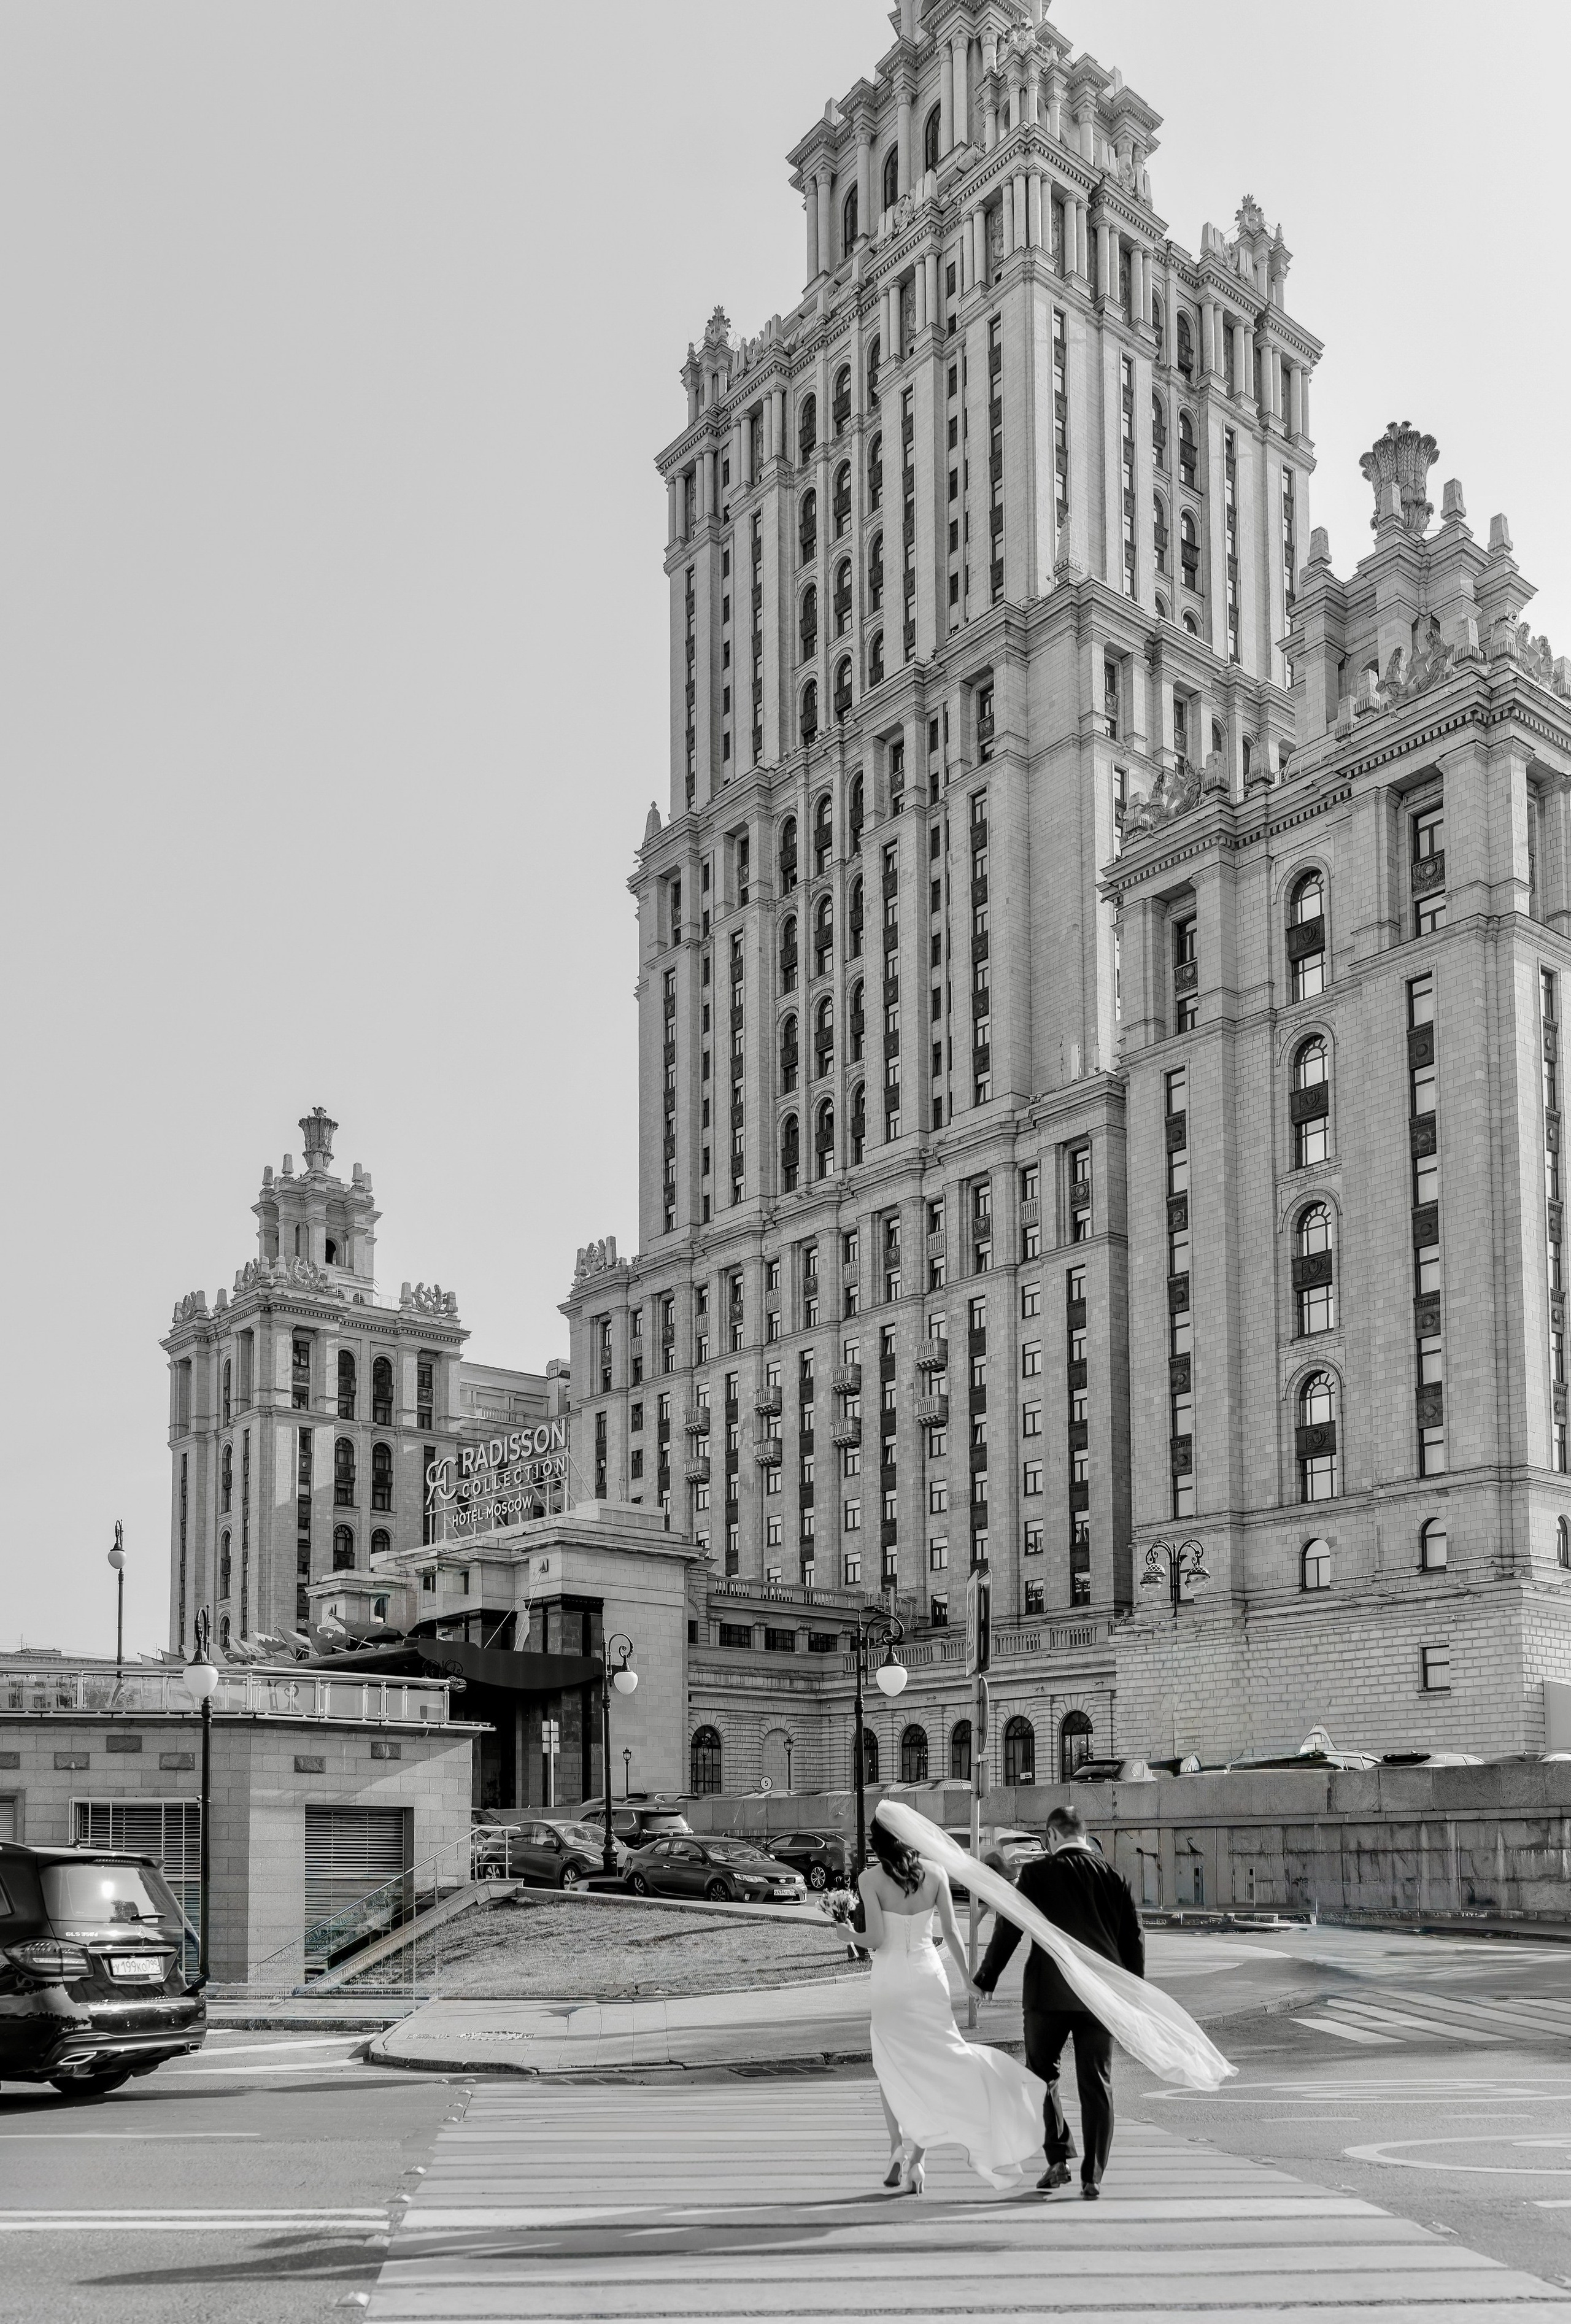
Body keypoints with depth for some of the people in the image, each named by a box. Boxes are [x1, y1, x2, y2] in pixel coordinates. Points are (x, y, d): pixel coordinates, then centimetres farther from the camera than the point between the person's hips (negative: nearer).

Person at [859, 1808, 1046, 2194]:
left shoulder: (870, 1879, -10)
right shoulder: (934, 1876, -1)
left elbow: (875, 1938, -15)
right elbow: (951, 1933, 2)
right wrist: (966, 1975, 14)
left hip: (890, 1978, -2)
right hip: (929, 1975, 2)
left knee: (891, 2066, 11)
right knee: (936, 2062, 7)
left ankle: (900, 2154, 4)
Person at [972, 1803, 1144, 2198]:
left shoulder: (1037, 1873, -4)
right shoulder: (1113, 1875, 5)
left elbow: (1009, 1928, -3)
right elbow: (1134, 1937, 8)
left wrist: (986, 1978, 6)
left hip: (1049, 1992, -3)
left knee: (1041, 2073, 14)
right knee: (1096, 2084, 7)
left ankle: (1058, 2159, 5)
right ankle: (1092, 2177, 5)